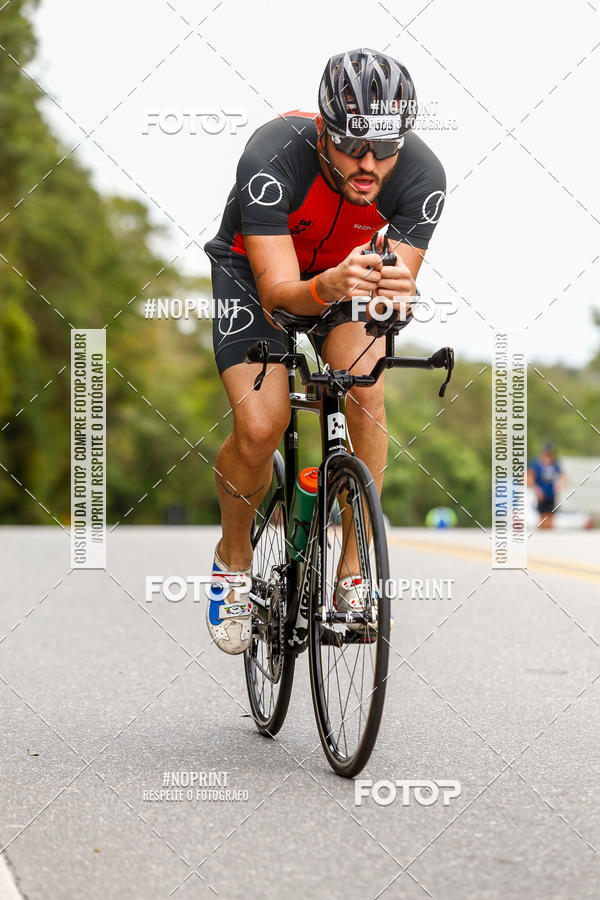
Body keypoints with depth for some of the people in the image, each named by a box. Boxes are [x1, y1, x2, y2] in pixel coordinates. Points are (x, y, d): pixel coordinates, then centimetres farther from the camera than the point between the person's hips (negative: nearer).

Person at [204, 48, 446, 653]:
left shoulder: (421, 174, -30)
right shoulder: (273, 156, -38)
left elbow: (401, 283, -27)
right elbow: (277, 290, -39)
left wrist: (396, 286, -52)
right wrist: (329, 287, -61)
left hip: (348, 268, 2)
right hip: (254, 267, -2)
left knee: (368, 395, -23)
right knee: (260, 427, -20)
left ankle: (353, 575, -8)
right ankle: (233, 560, 10)